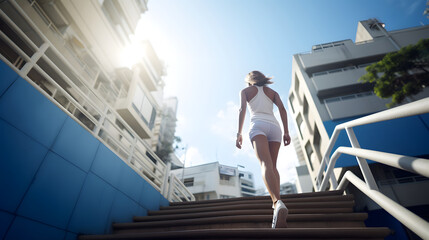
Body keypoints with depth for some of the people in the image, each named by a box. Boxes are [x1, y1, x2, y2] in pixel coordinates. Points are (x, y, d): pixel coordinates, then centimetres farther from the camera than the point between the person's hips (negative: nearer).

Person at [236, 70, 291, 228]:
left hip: (258, 125, -3)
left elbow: (242, 110, 4)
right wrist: (286, 132, 7)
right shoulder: (272, 92, 28)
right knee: (273, 166, 10)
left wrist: (239, 133, 0)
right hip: (274, 126, 4)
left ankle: (278, 202, -44)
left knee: (265, 164, -22)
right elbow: (282, 109, 11)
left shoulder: (245, 91, 21)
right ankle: (277, 205, -1)